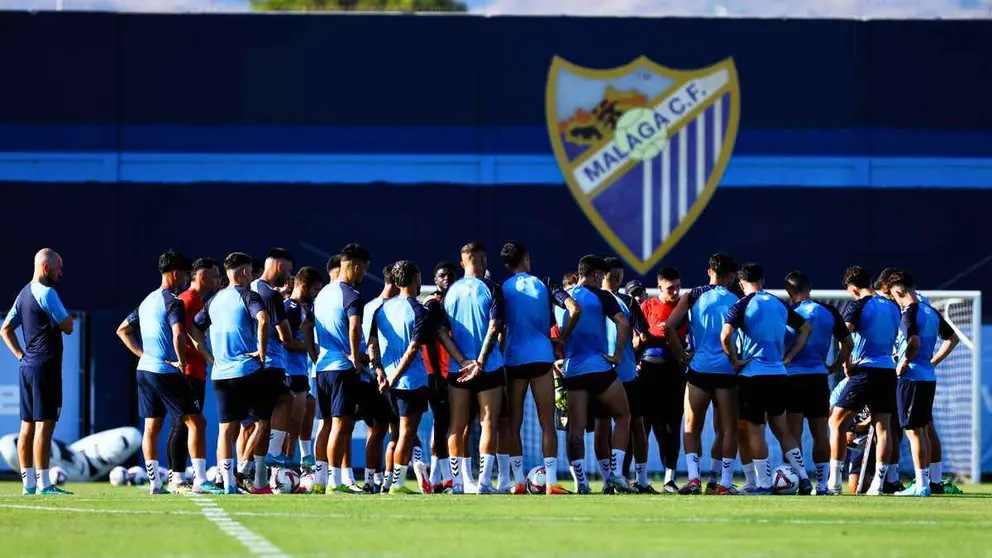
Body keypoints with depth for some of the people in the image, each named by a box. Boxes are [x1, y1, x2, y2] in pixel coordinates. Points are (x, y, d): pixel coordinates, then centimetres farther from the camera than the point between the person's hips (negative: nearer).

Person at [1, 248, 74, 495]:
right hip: (45, 366, -9)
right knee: (44, 424, -9)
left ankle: (28, 482, 11)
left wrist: (21, 355, 15)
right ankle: (43, 483, -12)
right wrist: (69, 318, 8)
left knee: (28, 425, 9)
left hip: (27, 365, 9)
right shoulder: (46, 293, -12)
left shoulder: (24, 294, 15)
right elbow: (67, 327, -12)